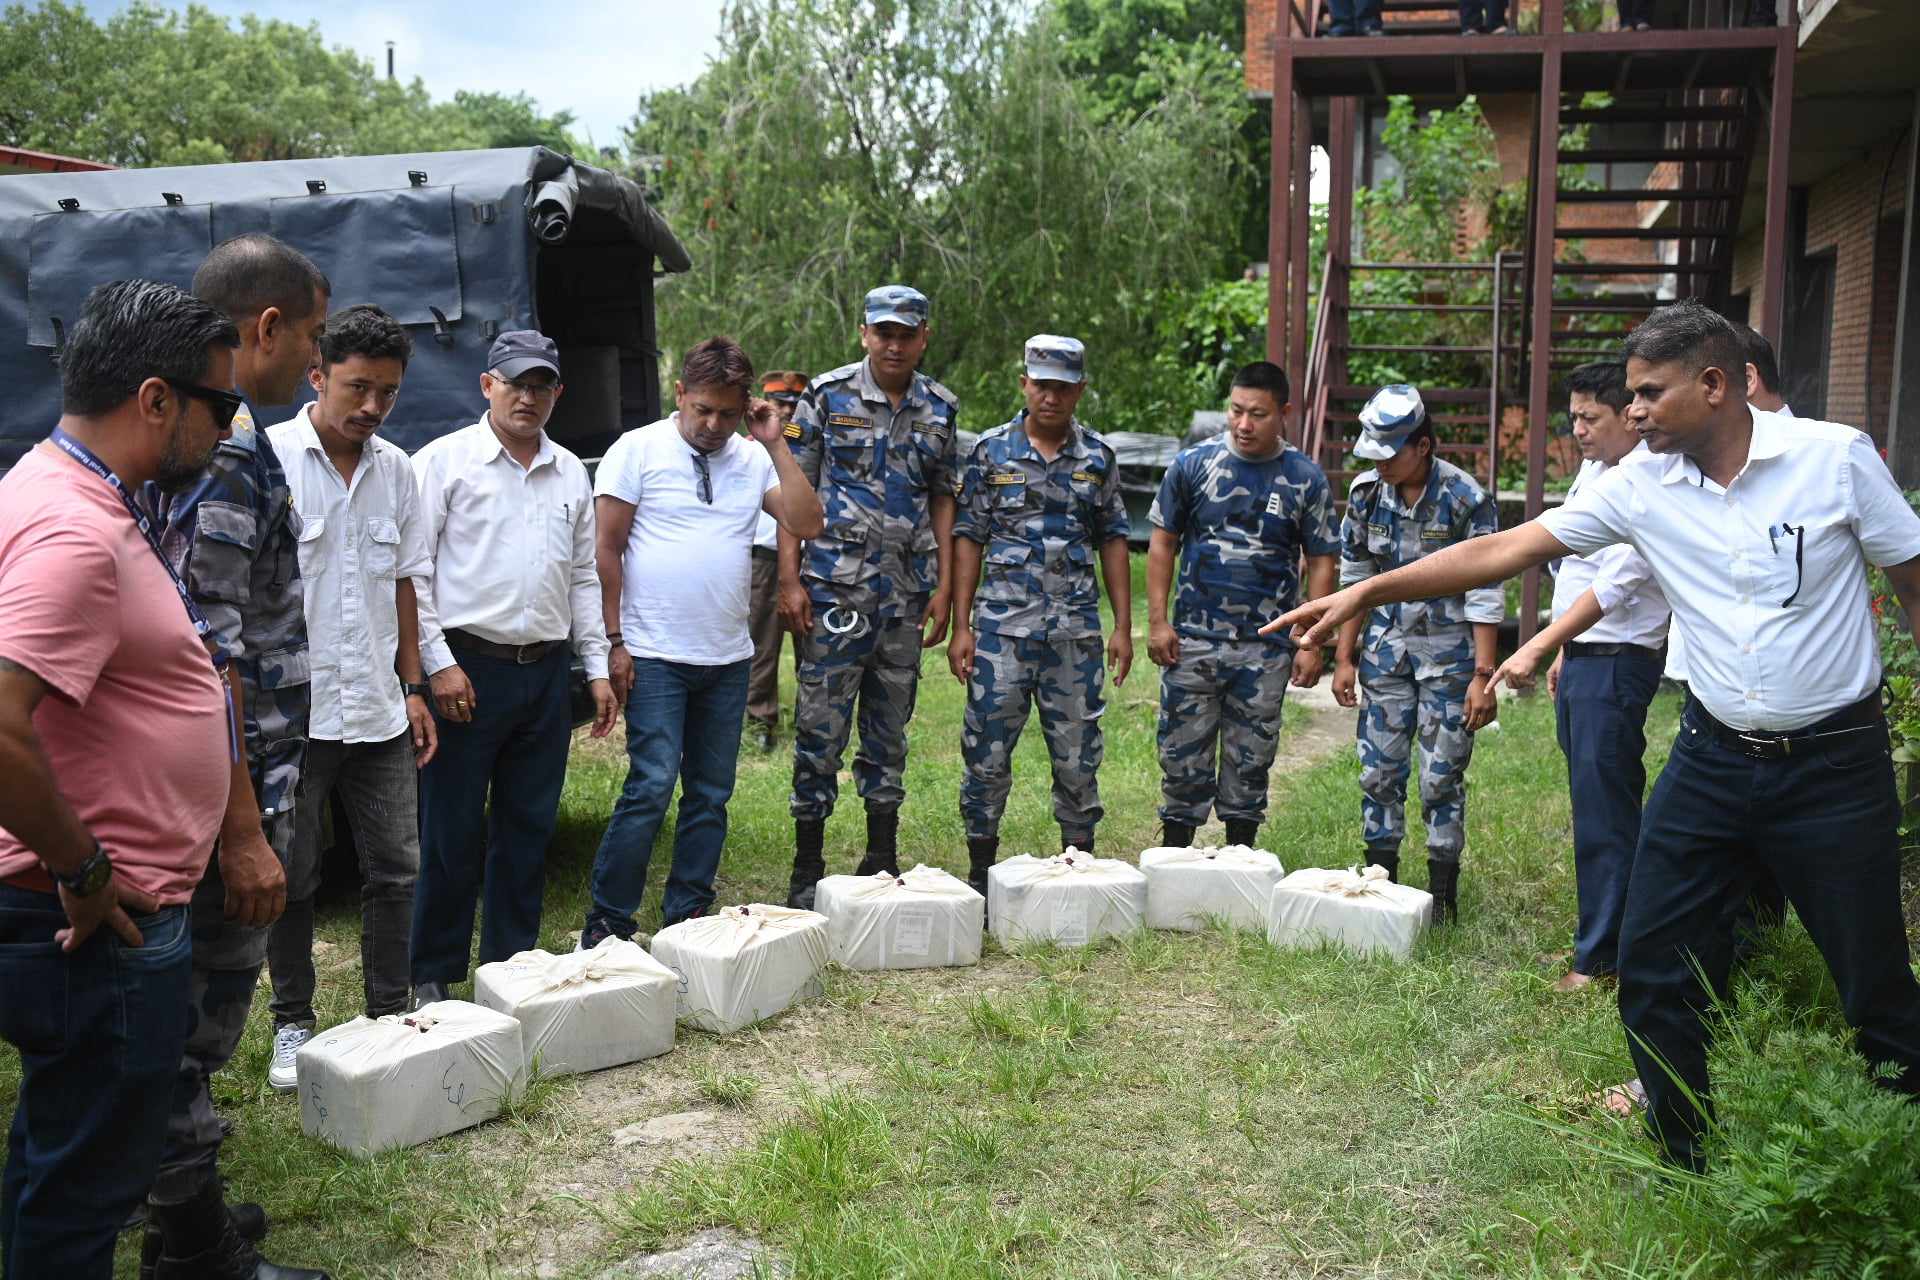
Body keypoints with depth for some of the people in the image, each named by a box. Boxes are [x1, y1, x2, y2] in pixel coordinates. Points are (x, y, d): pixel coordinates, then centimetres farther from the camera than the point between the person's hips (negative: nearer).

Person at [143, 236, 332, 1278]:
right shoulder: (230, 452, -20)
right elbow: (205, 661, -24)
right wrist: (243, 833, -22)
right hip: (227, 793, -10)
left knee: (199, 1013, 19)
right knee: (202, 1017, 3)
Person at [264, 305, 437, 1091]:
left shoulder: (395, 468, 8)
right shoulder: (268, 457, -8)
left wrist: (413, 688, 12)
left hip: (379, 712, 5)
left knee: (396, 871, 9)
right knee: (291, 878, 8)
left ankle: (389, 1016, 23)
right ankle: (292, 1025, 24)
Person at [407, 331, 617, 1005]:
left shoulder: (571, 473, 15)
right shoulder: (445, 460, -1)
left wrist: (597, 667, 12)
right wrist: (438, 663, -11)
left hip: (547, 671, 5)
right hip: (469, 668, -5)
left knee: (528, 828, 10)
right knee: (453, 832, 0)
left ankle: (511, 966, 22)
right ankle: (431, 974, 12)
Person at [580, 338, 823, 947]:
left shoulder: (753, 458, 9)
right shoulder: (638, 450, -2)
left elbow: (807, 524, -1)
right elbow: (607, 549, -3)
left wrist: (775, 444, -5)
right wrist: (614, 641, -7)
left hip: (728, 659, 5)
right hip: (655, 658, -5)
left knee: (711, 795, 8)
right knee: (651, 789, -11)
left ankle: (686, 920, 19)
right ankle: (606, 924, 1)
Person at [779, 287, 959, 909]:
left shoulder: (941, 408, 9)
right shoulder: (827, 395, -1)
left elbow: (942, 500, 13)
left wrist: (943, 588, 6)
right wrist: (789, 580, -9)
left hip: (907, 592, 4)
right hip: (833, 586, -3)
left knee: (890, 730, 12)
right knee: (820, 729, -2)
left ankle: (882, 859, 23)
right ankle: (807, 869, 8)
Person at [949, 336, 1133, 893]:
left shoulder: (1098, 457, 8)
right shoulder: (992, 450, 2)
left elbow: (1112, 543, 11)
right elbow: (969, 540, 2)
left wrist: (1123, 627, 5)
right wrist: (961, 627, -4)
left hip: (1076, 632, 2)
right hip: (1002, 626, -1)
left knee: (1078, 755, 7)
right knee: (987, 753, 1)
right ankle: (981, 872, 14)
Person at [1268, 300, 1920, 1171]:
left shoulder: (1835, 456, -10)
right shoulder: (1640, 487, -3)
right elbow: (1503, 550, -6)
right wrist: (1363, 593, -11)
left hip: (1834, 762, -3)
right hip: (1712, 760, 3)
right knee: (1654, 966, 4)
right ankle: (1684, 1159, 23)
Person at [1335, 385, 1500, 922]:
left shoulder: (1465, 499, -15)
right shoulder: (1366, 491, -2)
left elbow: (1484, 594, -12)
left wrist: (1483, 675, -16)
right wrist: (1344, 658, 6)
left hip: (1449, 655, -4)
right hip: (1386, 651, 4)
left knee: (1442, 778, 1)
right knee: (1379, 772, 7)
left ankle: (1442, 893, 13)